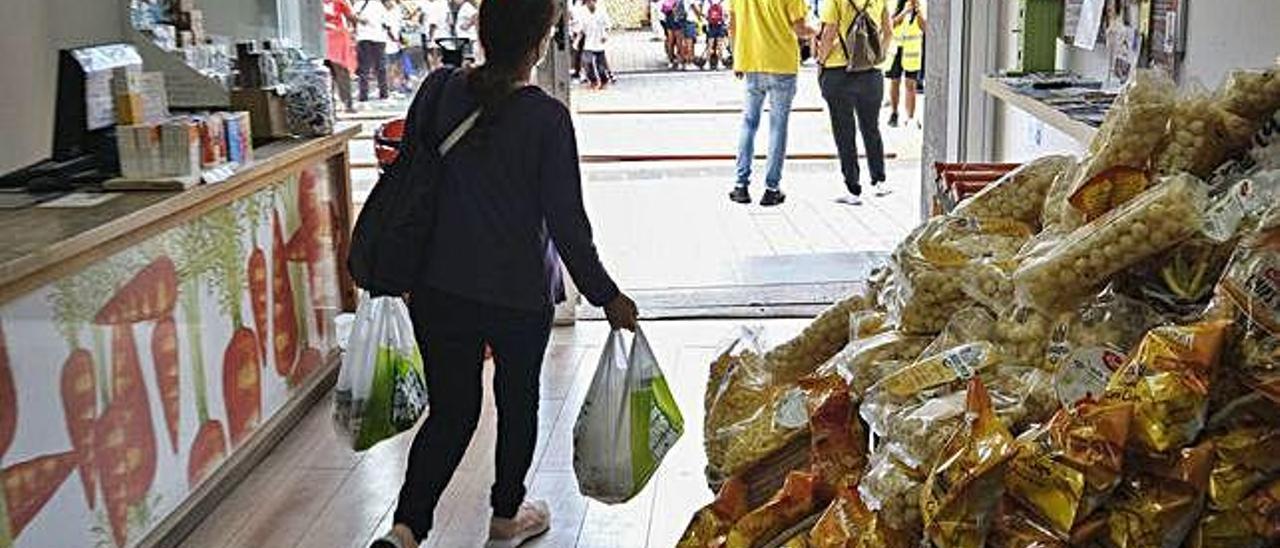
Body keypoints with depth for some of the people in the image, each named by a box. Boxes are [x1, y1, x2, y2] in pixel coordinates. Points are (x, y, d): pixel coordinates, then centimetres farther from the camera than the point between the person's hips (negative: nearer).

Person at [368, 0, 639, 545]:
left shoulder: (439, 89, -5)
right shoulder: (546, 117, -17)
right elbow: (567, 222, -14)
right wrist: (607, 297, -2)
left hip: (438, 290, 3)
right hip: (520, 294, -3)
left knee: (450, 411, 14)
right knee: (518, 403, 19)